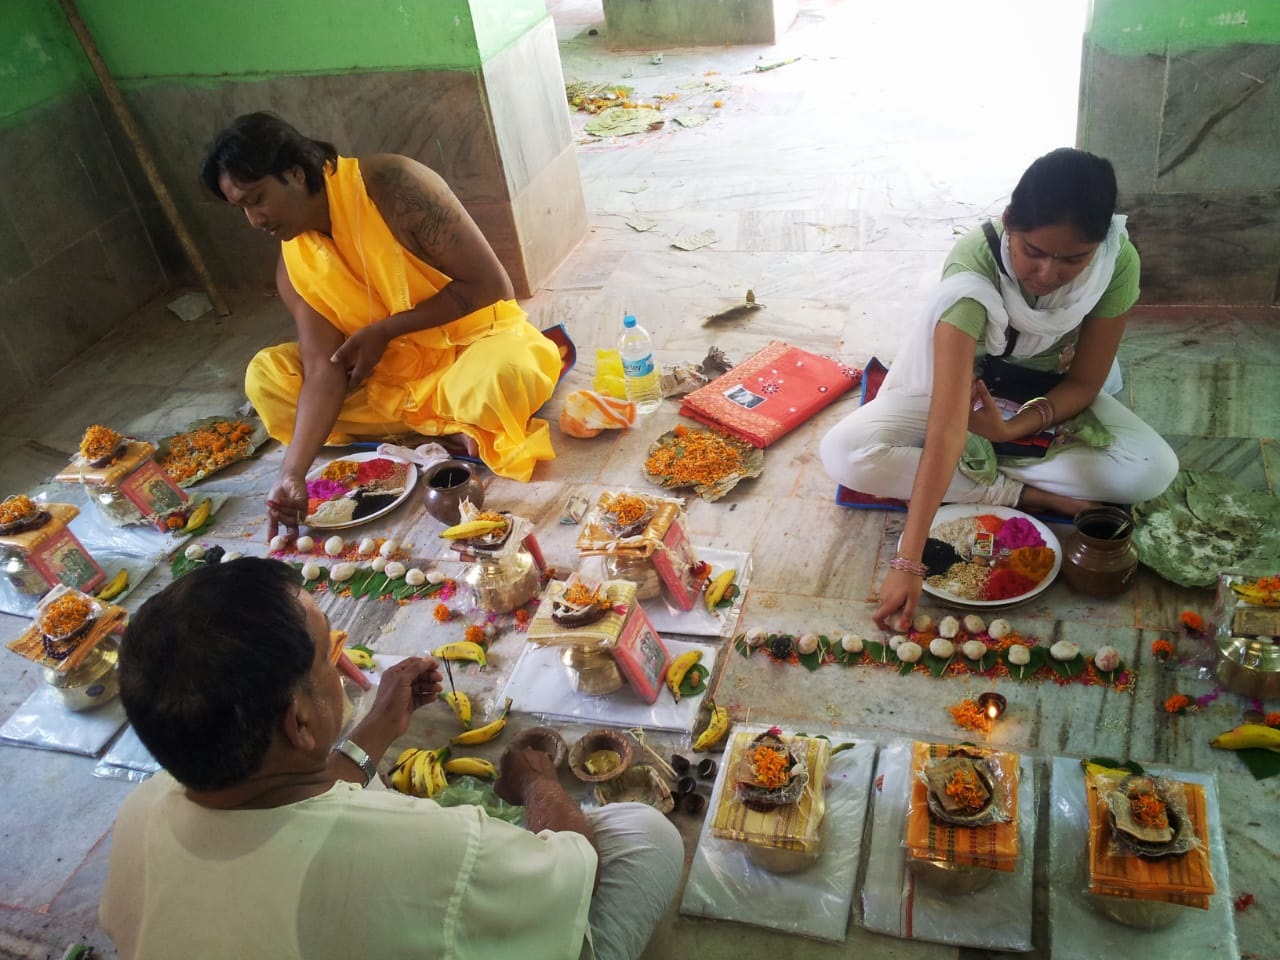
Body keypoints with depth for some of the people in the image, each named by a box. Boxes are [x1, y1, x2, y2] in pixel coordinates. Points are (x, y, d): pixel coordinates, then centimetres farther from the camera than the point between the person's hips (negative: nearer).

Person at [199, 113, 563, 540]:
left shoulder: (393, 185, -22)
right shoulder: (293, 265, -6)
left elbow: (489, 284, -22)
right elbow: (323, 372, -14)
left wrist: (384, 331, -19)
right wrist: (293, 473, -27)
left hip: (476, 339, -6)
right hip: (396, 367, 7)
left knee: (503, 376, -42)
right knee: (266, 376, -11)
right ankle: (452, 425, -16)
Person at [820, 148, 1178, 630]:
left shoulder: (1118, 264, -25)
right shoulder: (973, 267, -36)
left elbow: (1084, 382, -11)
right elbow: (948, 424, -43)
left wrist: (1012, 427, -32)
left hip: (1055, 396, 2)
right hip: (962, 385, -2)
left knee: (1154, 470, -23)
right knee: (844, 454, -27)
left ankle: (975, 468, -15)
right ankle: (1021, 493, -18)